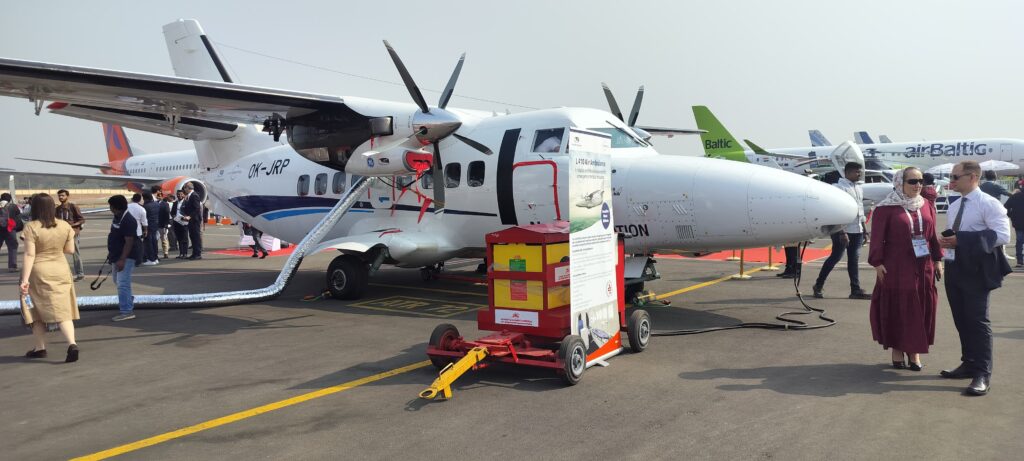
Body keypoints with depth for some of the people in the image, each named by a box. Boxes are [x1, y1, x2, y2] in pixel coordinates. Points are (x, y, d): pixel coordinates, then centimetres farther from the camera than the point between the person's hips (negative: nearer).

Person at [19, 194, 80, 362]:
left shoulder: (31, 227, -12)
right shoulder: (65, 225, -1)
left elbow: (29, 255, -16)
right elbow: (70, 250, 5)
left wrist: (24, 279, -17)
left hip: (39, 272, -3)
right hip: (61, 270, 3)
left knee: (37, 310, 12)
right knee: (63, 309, 3)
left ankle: (40, 348, 19)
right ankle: (72, 343, -16)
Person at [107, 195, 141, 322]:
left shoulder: (128, 220, -21)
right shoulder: (117, 217, 10)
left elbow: (129, 242, -24)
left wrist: (122, 259, -27)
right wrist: (111, 253, 20)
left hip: (126, 257, -10)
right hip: (117, 255, 10)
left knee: (122, 283, -11)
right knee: (118, 281, 22)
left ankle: (127, 311, -7)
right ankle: (129, 301, 42)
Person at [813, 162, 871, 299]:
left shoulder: (859, 189, 16)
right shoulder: (840, 188, -11)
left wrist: (864, 230, 18)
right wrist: (842, 232, -21)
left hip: (857, 231, 8)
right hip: (843, 230, -8)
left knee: (854, 260, 7)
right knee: (835, 257, -2)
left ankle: (856, 290, 9)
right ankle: (818, 286, 12)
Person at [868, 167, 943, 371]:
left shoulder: (926, 206, 9)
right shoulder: (886, 208, -7)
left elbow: (932, 235, 13)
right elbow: (878, 238, -8)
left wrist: (937, 260, 11)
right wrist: (878, 263, -11)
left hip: (923, 267, 5)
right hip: (896, 268, -5)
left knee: (921, 308, 8)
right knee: (897, 308, 3)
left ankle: (914, 350, 19)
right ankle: (897, 350, 15)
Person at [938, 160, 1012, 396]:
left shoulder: (989, 204, -11)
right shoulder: (954, 206, 15)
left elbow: (1002, 235, -20)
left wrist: (961, 240, -23)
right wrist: (945, 238, 1)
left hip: (976, 269, -8)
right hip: (954, 268, 8)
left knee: (977, 321, -6)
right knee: (961, 319, 13)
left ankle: (983, 374, 0)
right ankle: (969, 363, 25)